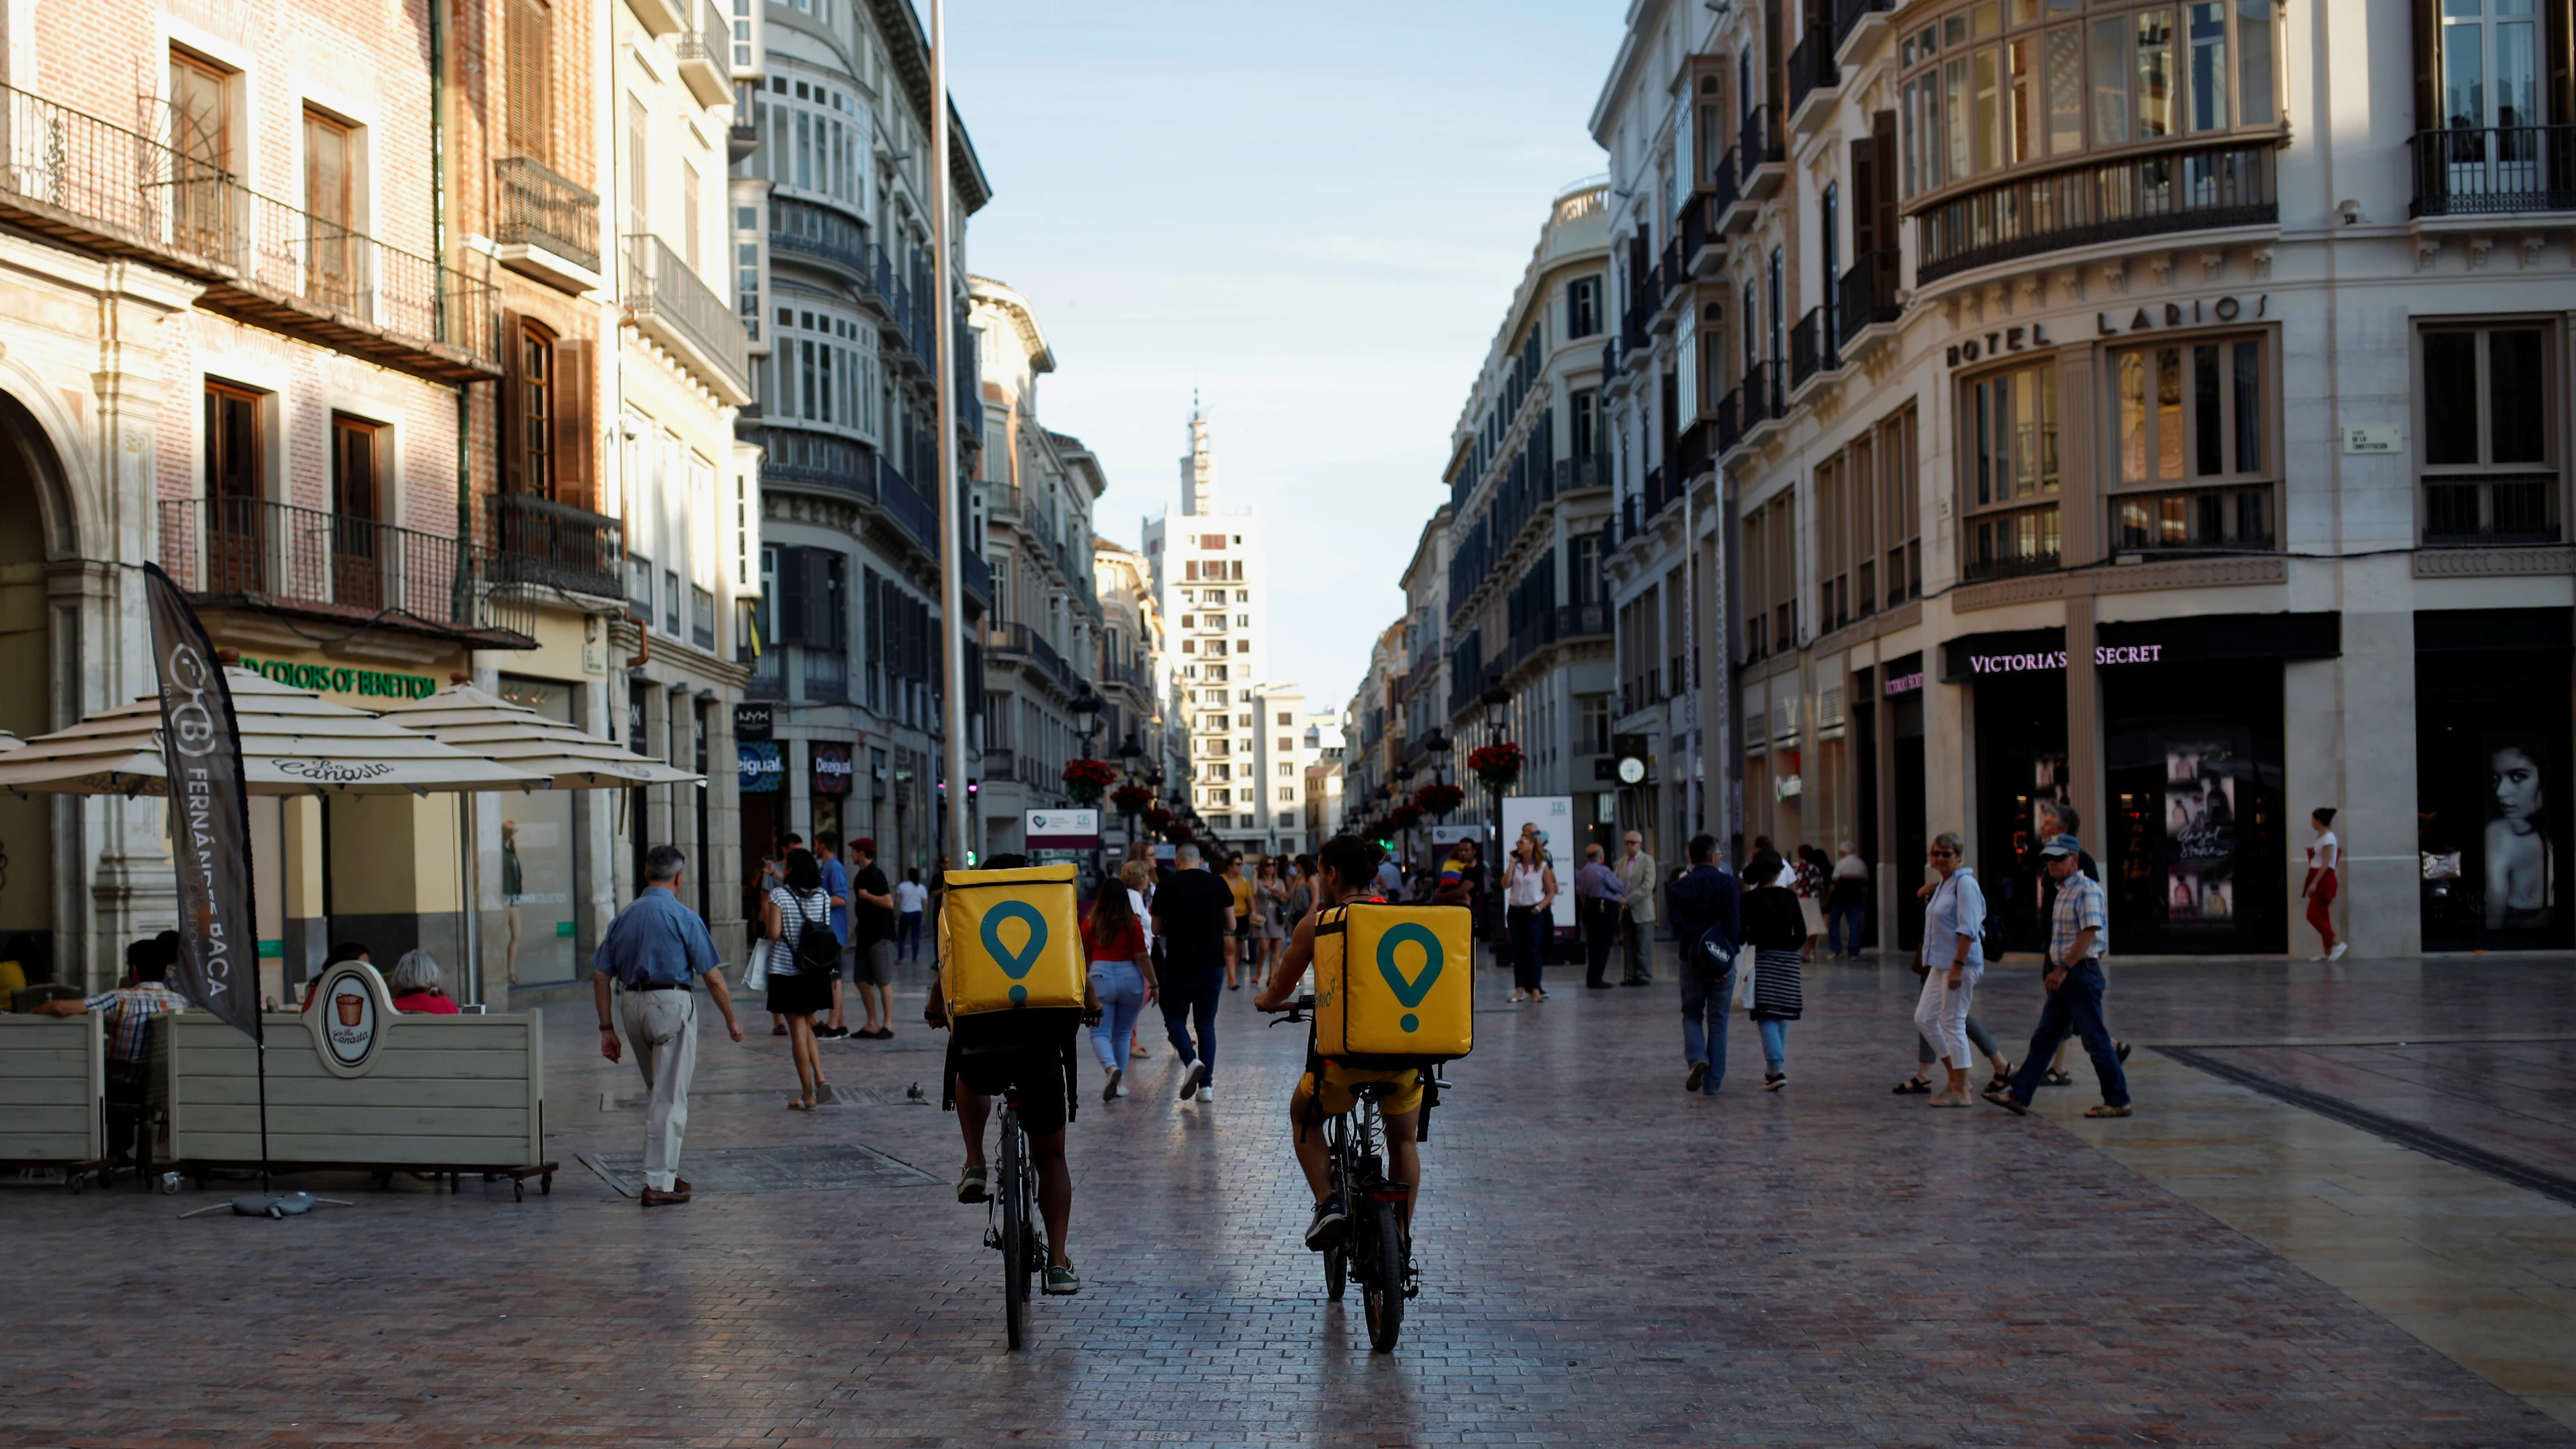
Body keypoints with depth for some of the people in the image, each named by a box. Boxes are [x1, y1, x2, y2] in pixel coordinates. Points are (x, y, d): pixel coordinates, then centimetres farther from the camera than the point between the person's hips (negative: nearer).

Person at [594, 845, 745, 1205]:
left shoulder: (623, 918, 7)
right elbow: (713, 977, -8)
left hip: (632, 1006, 6)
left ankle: (666, 1171, 26)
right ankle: (658, 1183, -1)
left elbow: (601, 978, 6)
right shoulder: (684, 918, -8)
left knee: (660, 1093, 21)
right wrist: (732, 1020, 3)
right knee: (671, 1097, 0)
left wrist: (607, 1029, 11)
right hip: (671, 1004, -6)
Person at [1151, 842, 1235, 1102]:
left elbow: (1157, 929, 3)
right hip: (1213, 964, 3)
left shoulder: (1167, 887, -4)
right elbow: (1231, 926, 7)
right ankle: (1206, 1084, 4)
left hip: (1179, 964, -3)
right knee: (1206, 1022, 10)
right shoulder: (1219, 885, 2)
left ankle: (1191, 1061, -16)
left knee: (1175, 1017, 11)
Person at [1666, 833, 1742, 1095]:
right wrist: (1729, 954, -9)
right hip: (1722, 961, -1)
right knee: (1717, 1020, 8)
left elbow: (1674, 927, -1)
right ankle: (1713, 1081, 8)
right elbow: (1735, 924, -11)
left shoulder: (1679, 887, 0)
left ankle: (1697, 1058, -14)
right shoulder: (1729, 884, -6)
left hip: (1691, 961, 1)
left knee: (1691, 1015, 14)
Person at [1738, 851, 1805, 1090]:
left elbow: (1741, 936, -6)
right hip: (1788, 959, 3)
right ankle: (1775, 1069, 21)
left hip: (1762, 957, -3)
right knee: (1781, 1016, 14)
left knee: (1766, 1016, -7)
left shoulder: (1750, 899, -6)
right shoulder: (1789, 896, 1)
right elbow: (1801, 934, 3)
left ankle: (1777, 1069, -23)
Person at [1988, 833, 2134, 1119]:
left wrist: (2062, 969, -22)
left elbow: (2089, 934, -21)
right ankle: (2019, 1097, 8)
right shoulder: (2063, 891, 16)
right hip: (2064, 976, 10)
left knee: (2096, 1040, -3)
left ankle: (2118, 1101, 5)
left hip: (2082, 974, -10)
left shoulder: (2087, 890, -13)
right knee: (2043, 1039, 8)